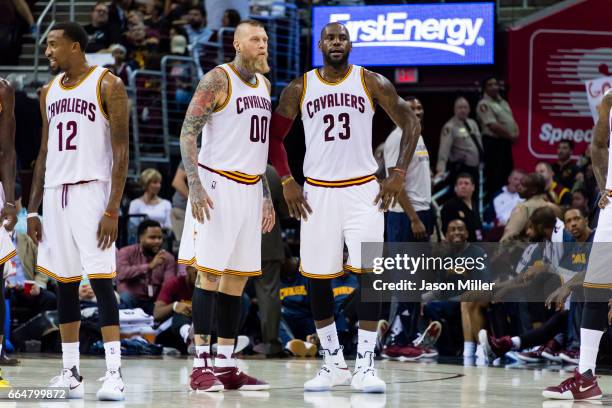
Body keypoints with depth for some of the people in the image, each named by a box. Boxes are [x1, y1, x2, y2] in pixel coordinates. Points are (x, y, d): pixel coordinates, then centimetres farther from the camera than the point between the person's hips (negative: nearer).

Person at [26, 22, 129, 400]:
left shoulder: (107, 84, -5)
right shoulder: (49, 91, 15)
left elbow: (121, 150, -9)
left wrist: (113, 209, -16)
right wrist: (33, 209, 13)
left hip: (91, 191, -7)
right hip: (55, 194, 7)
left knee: (101, 281, -12)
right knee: (65, 284, 8)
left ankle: (115, 374, -13)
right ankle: (71, 373, 13)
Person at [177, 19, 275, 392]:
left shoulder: (264, 84, 15)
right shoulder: (218, 79, -8)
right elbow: (188, 131, -12)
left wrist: (267, 196, 20)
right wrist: (195, 186, -21)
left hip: (250, 189, 7)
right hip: (217, 185, -7)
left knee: (238, 277, 6)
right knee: (210, 272, -9)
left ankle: (226, 365, 9)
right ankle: (201, 365, -8)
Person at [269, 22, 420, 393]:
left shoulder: (371, 82, -1)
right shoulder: (300, 88, 3)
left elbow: (410, 123, 3)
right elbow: (275, 136, 12)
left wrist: (399, 175, -4)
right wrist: (287, 181, 1)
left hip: (363, 190, -2)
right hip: (317, 192, 2)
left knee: (368, 272, -12)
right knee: (318, 278, 5)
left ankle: (365, 366, -8)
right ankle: (334, 363, 17)